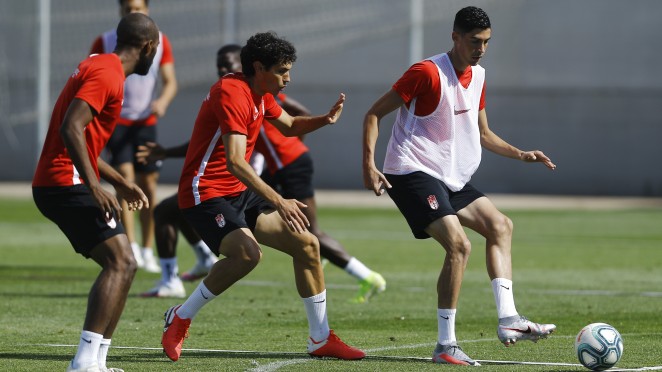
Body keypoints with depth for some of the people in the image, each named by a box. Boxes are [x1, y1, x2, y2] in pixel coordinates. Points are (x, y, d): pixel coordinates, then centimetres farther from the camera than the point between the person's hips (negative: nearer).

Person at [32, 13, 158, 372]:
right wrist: (95, 186, -29)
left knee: (121, 264, 12)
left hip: (53, 185, 10)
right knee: (121, 263, -17)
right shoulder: (106, 74, -12)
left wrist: (120, 182, 30)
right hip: (67, 184, -10)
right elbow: (71, 129, -25)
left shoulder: (98, 67, 20)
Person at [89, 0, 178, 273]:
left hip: (146, 122, 2)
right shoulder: (105, 42, -1)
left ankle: (147, 251, 13)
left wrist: (163, 101, -23)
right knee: (125, 177, -17)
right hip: (115, 120, -2)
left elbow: (170, 81, -2)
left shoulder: (160, 41, 3)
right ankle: (131, 248, -24)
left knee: (148, 184, 3)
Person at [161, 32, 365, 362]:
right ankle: (180, 319, -15)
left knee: (307, 244, 4)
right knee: (247, 253, -33)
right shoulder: (232, 93, -21)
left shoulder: (260, 94, 10)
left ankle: (321, 339, 14)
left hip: (239, 194, 10)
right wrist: (278, 201, -39)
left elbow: (289, 126, 29)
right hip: (206, 195, -10)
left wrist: (324, 120, 7)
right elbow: (235, 162, -31)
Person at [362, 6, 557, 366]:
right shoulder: (428, 73, -15)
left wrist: (520, 154, 8)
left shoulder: (477, 76, 11)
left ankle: (508, 319, 2)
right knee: (458, 245, -21)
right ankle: (445, 345, -17)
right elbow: (374, 114, -11)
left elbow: (482, 133, 24)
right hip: (413, 172, -9)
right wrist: (369, 165, -20)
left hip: (451, 177, 9)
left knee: (499, 226, 8)